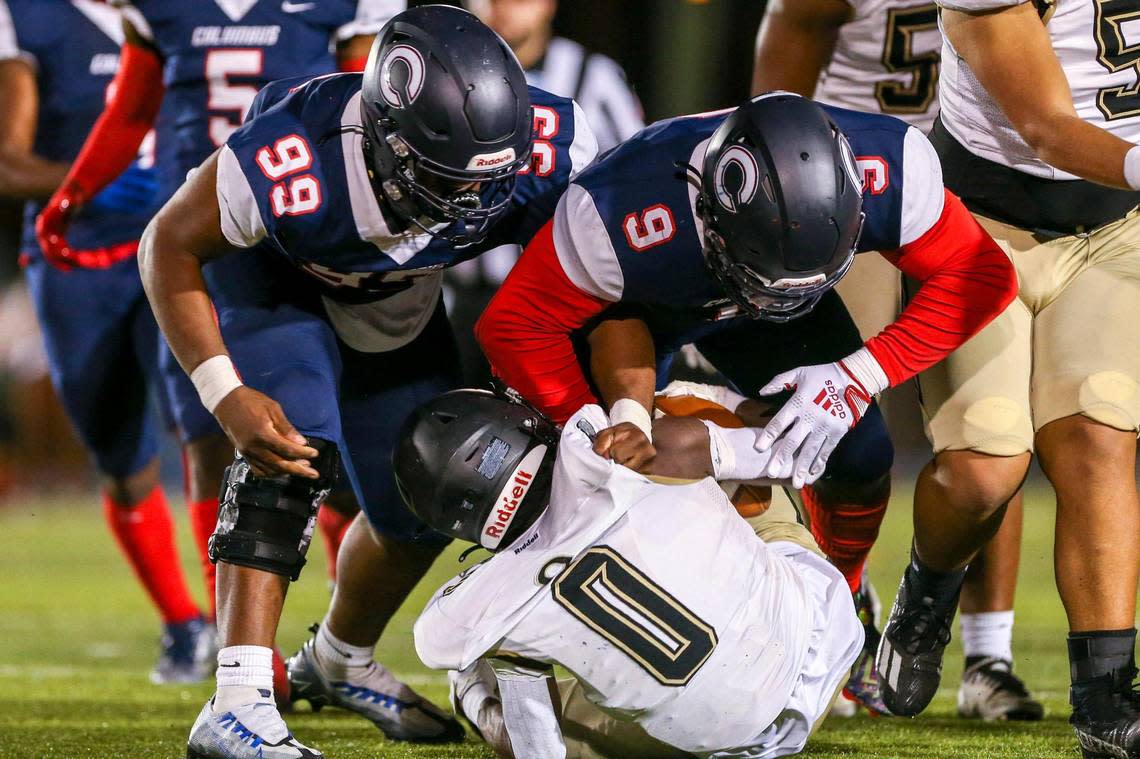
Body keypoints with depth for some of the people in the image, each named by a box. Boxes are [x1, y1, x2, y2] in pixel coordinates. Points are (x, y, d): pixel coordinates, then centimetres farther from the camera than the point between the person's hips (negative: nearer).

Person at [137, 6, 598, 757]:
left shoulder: (546, 150, -35)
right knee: (296, 450, -28)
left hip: (398, 298, 5)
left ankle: (339, 662, 37)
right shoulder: (291, 167, -44)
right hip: (272, 277, -5)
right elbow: (171, 247, -26)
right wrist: (226, 395, -34)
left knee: (422, 508, 7)